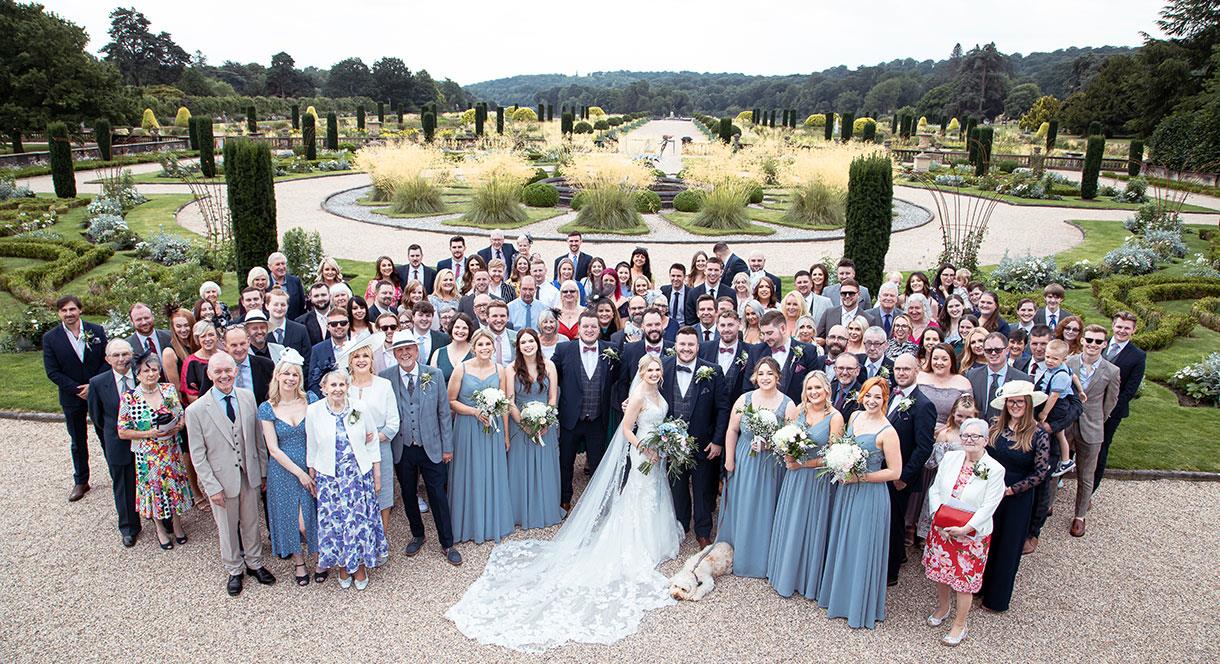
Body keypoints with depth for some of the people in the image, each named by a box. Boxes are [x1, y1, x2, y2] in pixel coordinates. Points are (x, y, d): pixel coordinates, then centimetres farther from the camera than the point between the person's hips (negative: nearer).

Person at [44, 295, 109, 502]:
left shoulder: (96, 330, -5)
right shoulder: (50, 338, -6)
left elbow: (107, 360, -3)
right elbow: (52, 372, -7)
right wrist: (77, 390, -15)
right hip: (72, 398, 0)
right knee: (77, 442, 13)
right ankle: (80, 482, 24)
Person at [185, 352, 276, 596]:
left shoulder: (248, 397, -5)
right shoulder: (196, 410, -14)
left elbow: (258, 437, 3)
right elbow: (197, 455, -10)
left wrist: (263, 470, 5)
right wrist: (212, 487, -11)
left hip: (249, 474, 3)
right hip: (221, 479, -2)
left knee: (251, 522, 19)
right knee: (227, 528, 15)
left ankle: (254, 563, 39)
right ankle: (234, 571, 36)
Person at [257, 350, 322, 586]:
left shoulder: (311, 399, -5)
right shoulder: (267, 408, -6)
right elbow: (273, 449, -7)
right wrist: (299, 473, -12)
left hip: (313, 468, 0)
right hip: (283, 471, 0)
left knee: (312, 515, 1)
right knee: (291, 518, 9)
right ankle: (298, 562, 31)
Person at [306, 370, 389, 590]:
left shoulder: (360, 408, -7)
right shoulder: (313, 411, -7)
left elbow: (372, 443, 1)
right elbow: (312, 448, 4)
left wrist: (377, 476, 2)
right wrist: (312, 477, 7)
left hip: (359, 475, 0)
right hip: (329, 477, 0)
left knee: (360, 520, 5)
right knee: (334, 521, 8)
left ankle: (360, 565, 26)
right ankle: (343, 565, 30)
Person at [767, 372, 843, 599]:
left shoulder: (835, 417, -14)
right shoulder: (800, 410, 0)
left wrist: (803, 464, -15)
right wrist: (788, 456, -8)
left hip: (817, 480, -5)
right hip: (794, 476, 5)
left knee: (810, 526, 7)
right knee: (789, 524, 14)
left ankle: (807, 579, 25)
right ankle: (785, 573, 32)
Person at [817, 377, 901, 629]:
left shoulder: (887, 432, -19)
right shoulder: (855, 416, 1)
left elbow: (895, 472, -15)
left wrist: (860, 477, -18)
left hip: (869, 495, -7)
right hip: (846, 491, 7)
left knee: (863, 548, 5)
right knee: (841, 544, 19)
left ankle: (861, 608, 23)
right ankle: (839, 594, 38)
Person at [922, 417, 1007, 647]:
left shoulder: (995, 470, -14)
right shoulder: (950, 458, -2)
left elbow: (989, 506, -16)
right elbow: (935, 490, 2)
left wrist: (964, 529, -20)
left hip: (972, 535, -4)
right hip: (942, 530, 4)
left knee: (964, 579, 6)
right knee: (940, 571, 19)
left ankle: (959, 625, 26)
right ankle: (942, 608, 45)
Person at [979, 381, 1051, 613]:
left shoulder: (1038, 435, -14)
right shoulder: (994, 426, -3)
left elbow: (1040, 473, -12)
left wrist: (1010, 490, -14)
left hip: (1017, 499, -3)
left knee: (1007, 546, 11)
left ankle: (997, 598, 27)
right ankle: (977, 585, 34)